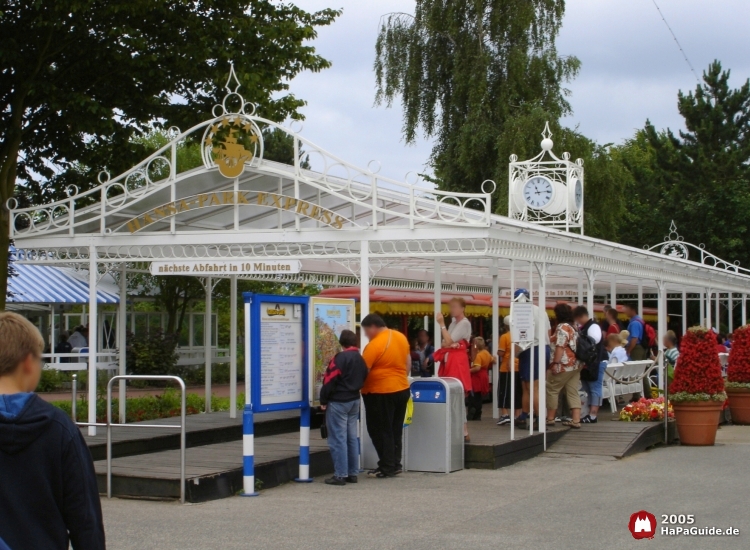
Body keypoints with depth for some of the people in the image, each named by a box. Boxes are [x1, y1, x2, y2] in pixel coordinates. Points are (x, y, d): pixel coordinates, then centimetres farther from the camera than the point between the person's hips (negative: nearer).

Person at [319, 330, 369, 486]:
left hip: (338, 402, -8)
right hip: (355, 400, 8)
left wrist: (323, 400, -9)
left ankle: (340, 475, -3)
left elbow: (330, 380, -16)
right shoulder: (360, 359, 8)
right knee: (352, 437, 13)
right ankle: (353, 473, 17)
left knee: (338, 438, -4)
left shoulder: (340, 358, -16)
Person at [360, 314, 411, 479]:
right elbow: (408, 363, 13)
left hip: (381, 393, -8)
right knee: (395, 430, 16)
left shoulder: (374, 345, -19)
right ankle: (395, 464, 21)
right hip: (402, 389, 8)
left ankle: (387, 468, 5)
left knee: (381, 431, 3)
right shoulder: (401, 337, 5)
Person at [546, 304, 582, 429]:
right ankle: (576, 420, -3)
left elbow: (560, 347, -19)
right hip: (575, 365, 9)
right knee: (573, 392, 4)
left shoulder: (562, 327, -11)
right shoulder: (573, 327, 16)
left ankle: (550, 418, 7)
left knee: (551, 390, 3)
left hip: (564, 365, -9)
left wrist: (555, 363, -19)